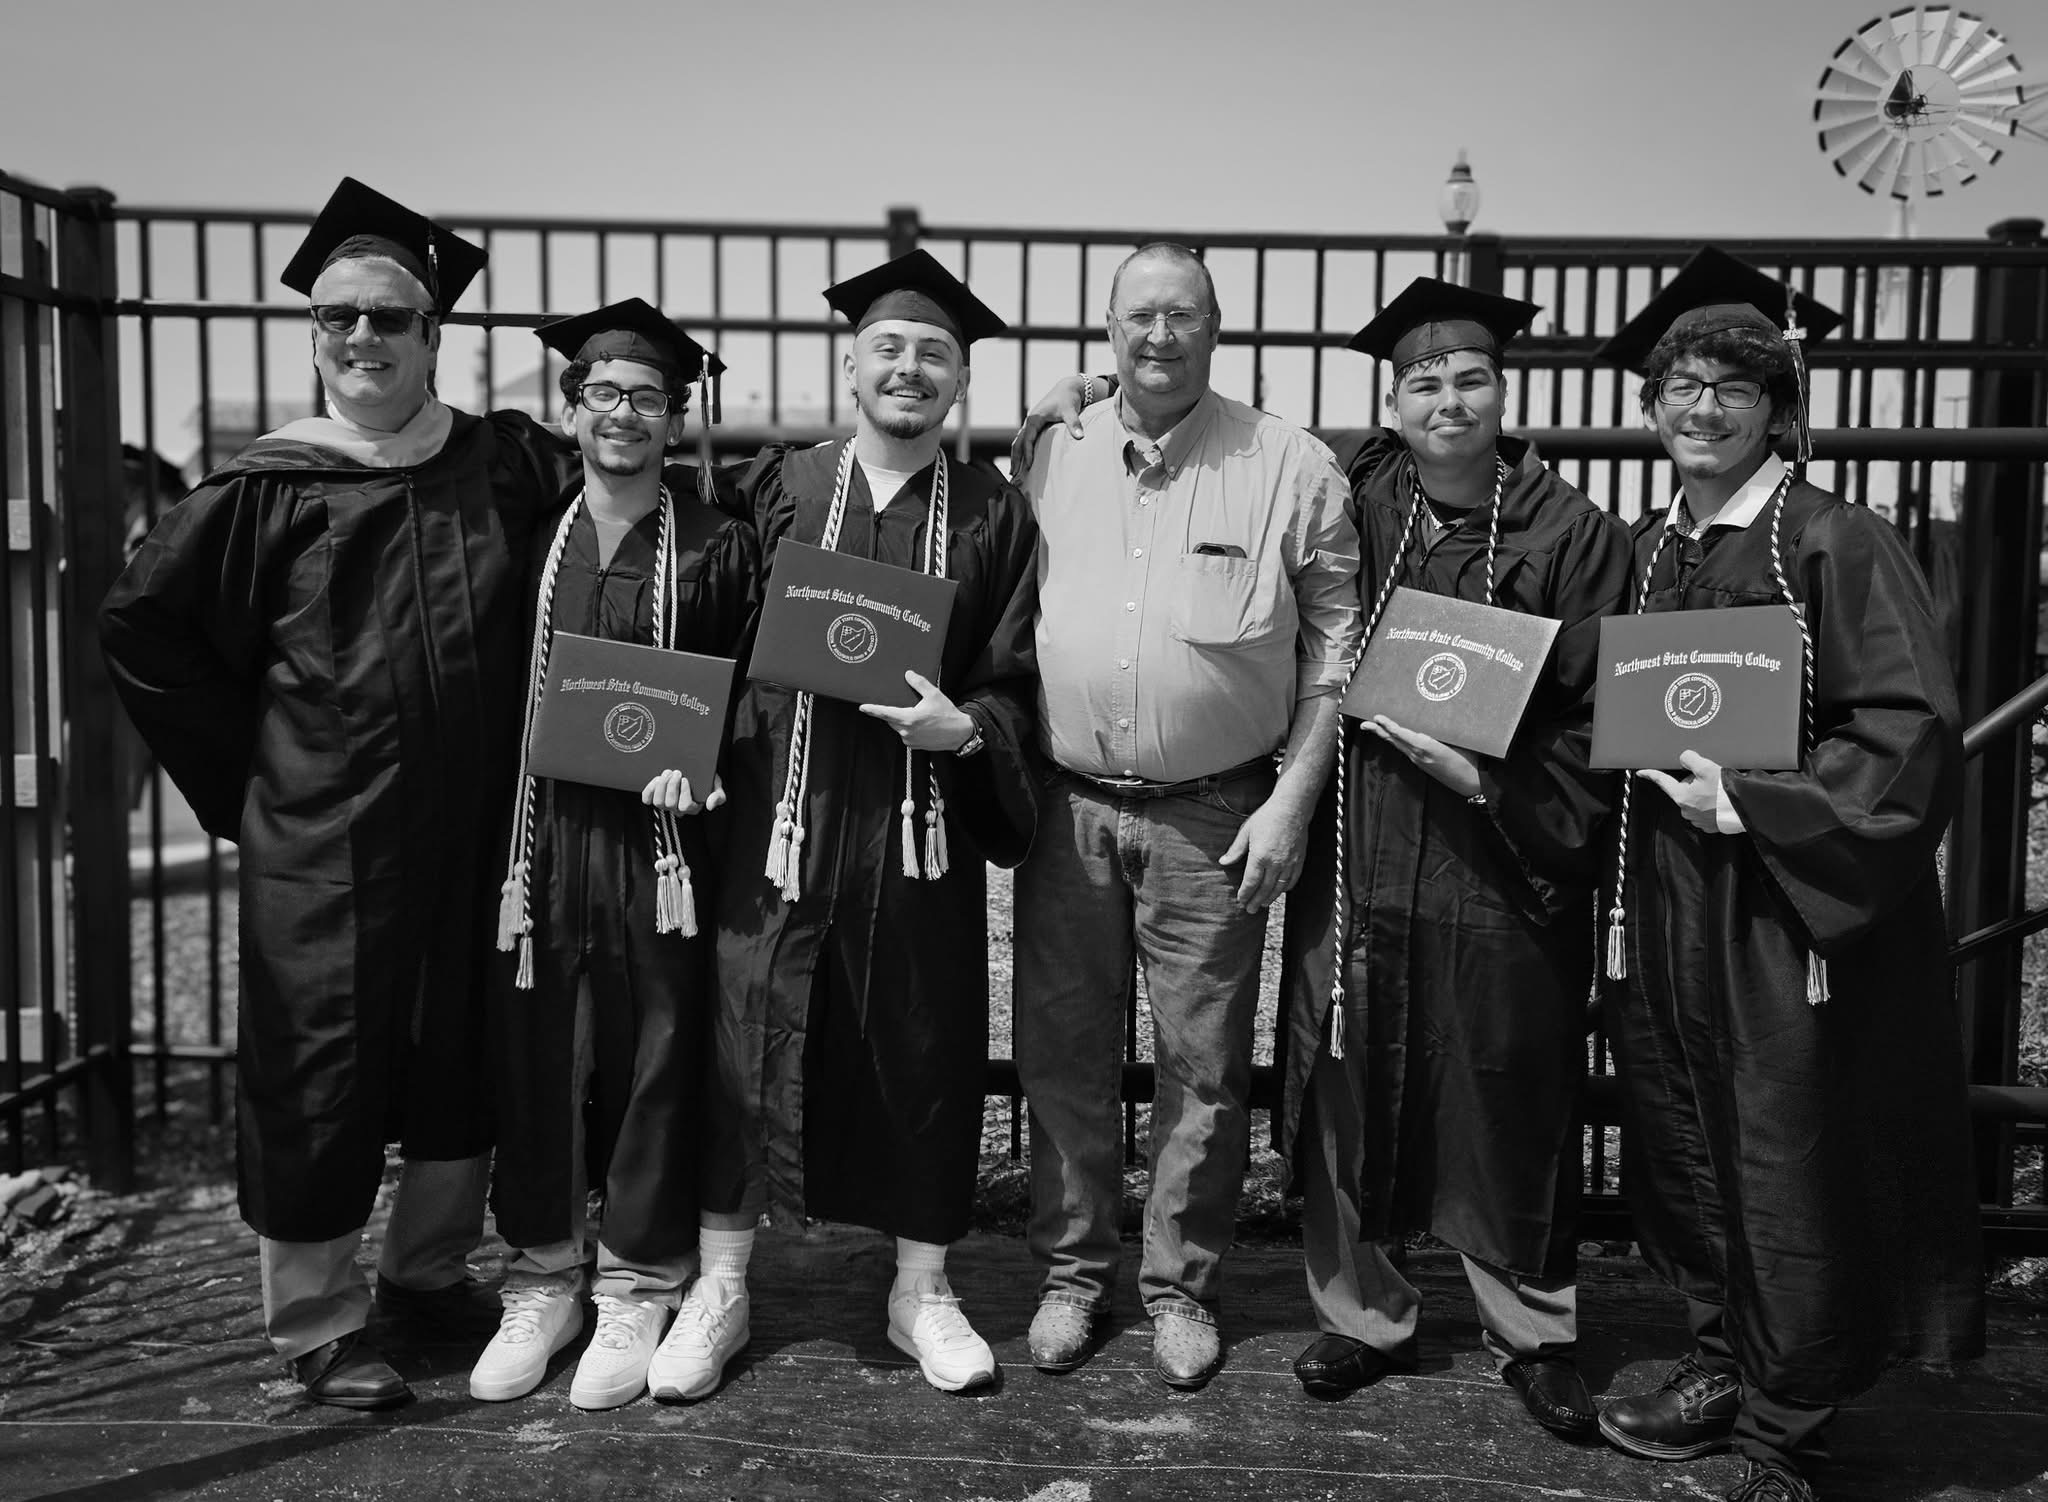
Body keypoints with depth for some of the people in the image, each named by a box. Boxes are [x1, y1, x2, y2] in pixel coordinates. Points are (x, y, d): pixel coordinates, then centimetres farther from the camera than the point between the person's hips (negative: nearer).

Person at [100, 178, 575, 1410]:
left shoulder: (508, 465, 1)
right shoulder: (271, 491, -4)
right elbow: (142, 623, 3)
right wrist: (246, 762, 0)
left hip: (471, 829, 3)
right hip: (323, 837, -3)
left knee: (470, 1061, 13)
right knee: (319, 1073, 3)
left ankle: (427, 1265, 35)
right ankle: (318, 1323, 20)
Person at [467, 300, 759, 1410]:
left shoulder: (715, 546, 0)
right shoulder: (529, 537, 9)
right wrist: (497, 821, 3)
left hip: (661, 833, -2)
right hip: (539, 830, 3)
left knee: (655, 1059, 5)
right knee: (534, 1058, 7)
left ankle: (638, 1288, 21)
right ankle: (541, 1279, 25)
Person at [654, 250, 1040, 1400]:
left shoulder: (994, 517, 4)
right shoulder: (777, 489, 7)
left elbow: (1018, 687, 1)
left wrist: (963, 729, -17)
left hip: (924, 827, 0)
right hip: (782, 819, 1)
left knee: (926, 1051, 8)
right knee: (749, 1044, 5)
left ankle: (924, 1289, 26)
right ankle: (720, 1289, 21)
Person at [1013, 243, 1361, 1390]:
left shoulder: (1292, 468, -2)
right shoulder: (1051, 460, 6)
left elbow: (1334, 648, -1)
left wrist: (1292, 799, -7)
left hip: (1214, 818, -2)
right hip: (1067, 808, 3)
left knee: (1203, 1064, 7)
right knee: (1063, 1051, 11)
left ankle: (1183, 1285, 26)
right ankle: (1074, 1272, 29)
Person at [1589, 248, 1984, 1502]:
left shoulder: (1836, 543, -10)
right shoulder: (1645, 551, 9)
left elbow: (1911, 730, -15)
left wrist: (1750, 801, -19)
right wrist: (1648, 770, 0)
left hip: (1793, 903, -6)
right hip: (1667, 899, 6)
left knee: (1790, 1169, 3)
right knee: (1686, 1147, 14)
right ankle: (1724, 1362, 34)